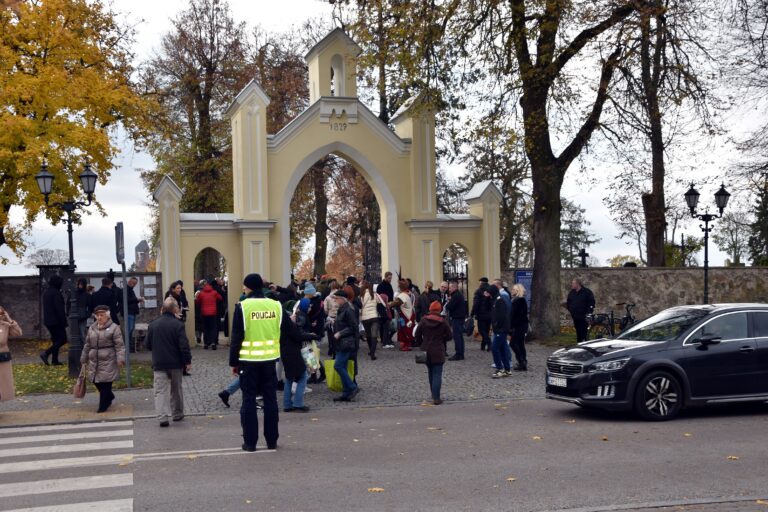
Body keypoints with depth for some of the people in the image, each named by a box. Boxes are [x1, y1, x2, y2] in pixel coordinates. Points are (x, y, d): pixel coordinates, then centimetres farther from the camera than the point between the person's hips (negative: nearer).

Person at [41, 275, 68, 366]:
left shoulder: (46, 293, 13)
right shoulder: (56, 293, -16)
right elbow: (59, 309, -19)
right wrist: (63, 321, -17)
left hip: (48, 321, 9)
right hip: (56, 321, -9)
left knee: (56, 339, 14)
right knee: (62, 339, -4)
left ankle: (54, 360, 11)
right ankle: (46, 353, -16)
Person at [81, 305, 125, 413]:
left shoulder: (114, 328, -4)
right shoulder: (92, 329, 12)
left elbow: (119, 345, -9)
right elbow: (87, 345, 19)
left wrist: (120, 359, -18)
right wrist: (84, 359, 19)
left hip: (108, 361, -6)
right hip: (94, 361, 6)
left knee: (105, 384, -4)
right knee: (96, 381, 8)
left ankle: (103, 406, 6)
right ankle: (109, 397, 32)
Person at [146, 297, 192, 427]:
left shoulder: (153, 324, -1)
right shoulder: (177, 324, -12)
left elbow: (148, 345, 7)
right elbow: (184, 345, -15)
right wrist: (188, 361, -5)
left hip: (158, 363, 1)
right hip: (175, 363, -1)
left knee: (160, 391, 0)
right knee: (176, 389, 15)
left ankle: (162, 417, -13)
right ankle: (177, 414, 26)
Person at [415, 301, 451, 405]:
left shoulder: (423, 320, -2)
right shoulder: (443, 322, -8)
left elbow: (417, 334, 0)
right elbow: (449, 336, -5)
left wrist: (421, 345, 14)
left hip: (426, 351, 3)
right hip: (438, 352, -3)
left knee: (430, 373, 19)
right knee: (437, 374, -2)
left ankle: (434, 395, 26)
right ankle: (436, 398, -9)